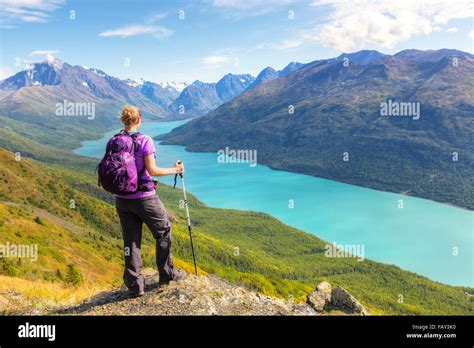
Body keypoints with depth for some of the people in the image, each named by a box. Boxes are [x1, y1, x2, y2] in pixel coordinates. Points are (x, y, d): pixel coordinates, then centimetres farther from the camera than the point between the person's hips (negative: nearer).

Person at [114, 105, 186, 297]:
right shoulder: (145, 140, -14)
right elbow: (151, 170, -18)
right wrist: (174, 170, -5)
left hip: (122, 198, 5)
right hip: (144, 197, -5)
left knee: (131, 240, 11)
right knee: (164, 231, 16)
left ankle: (135, 284, 15)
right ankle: (167, 273, 25)